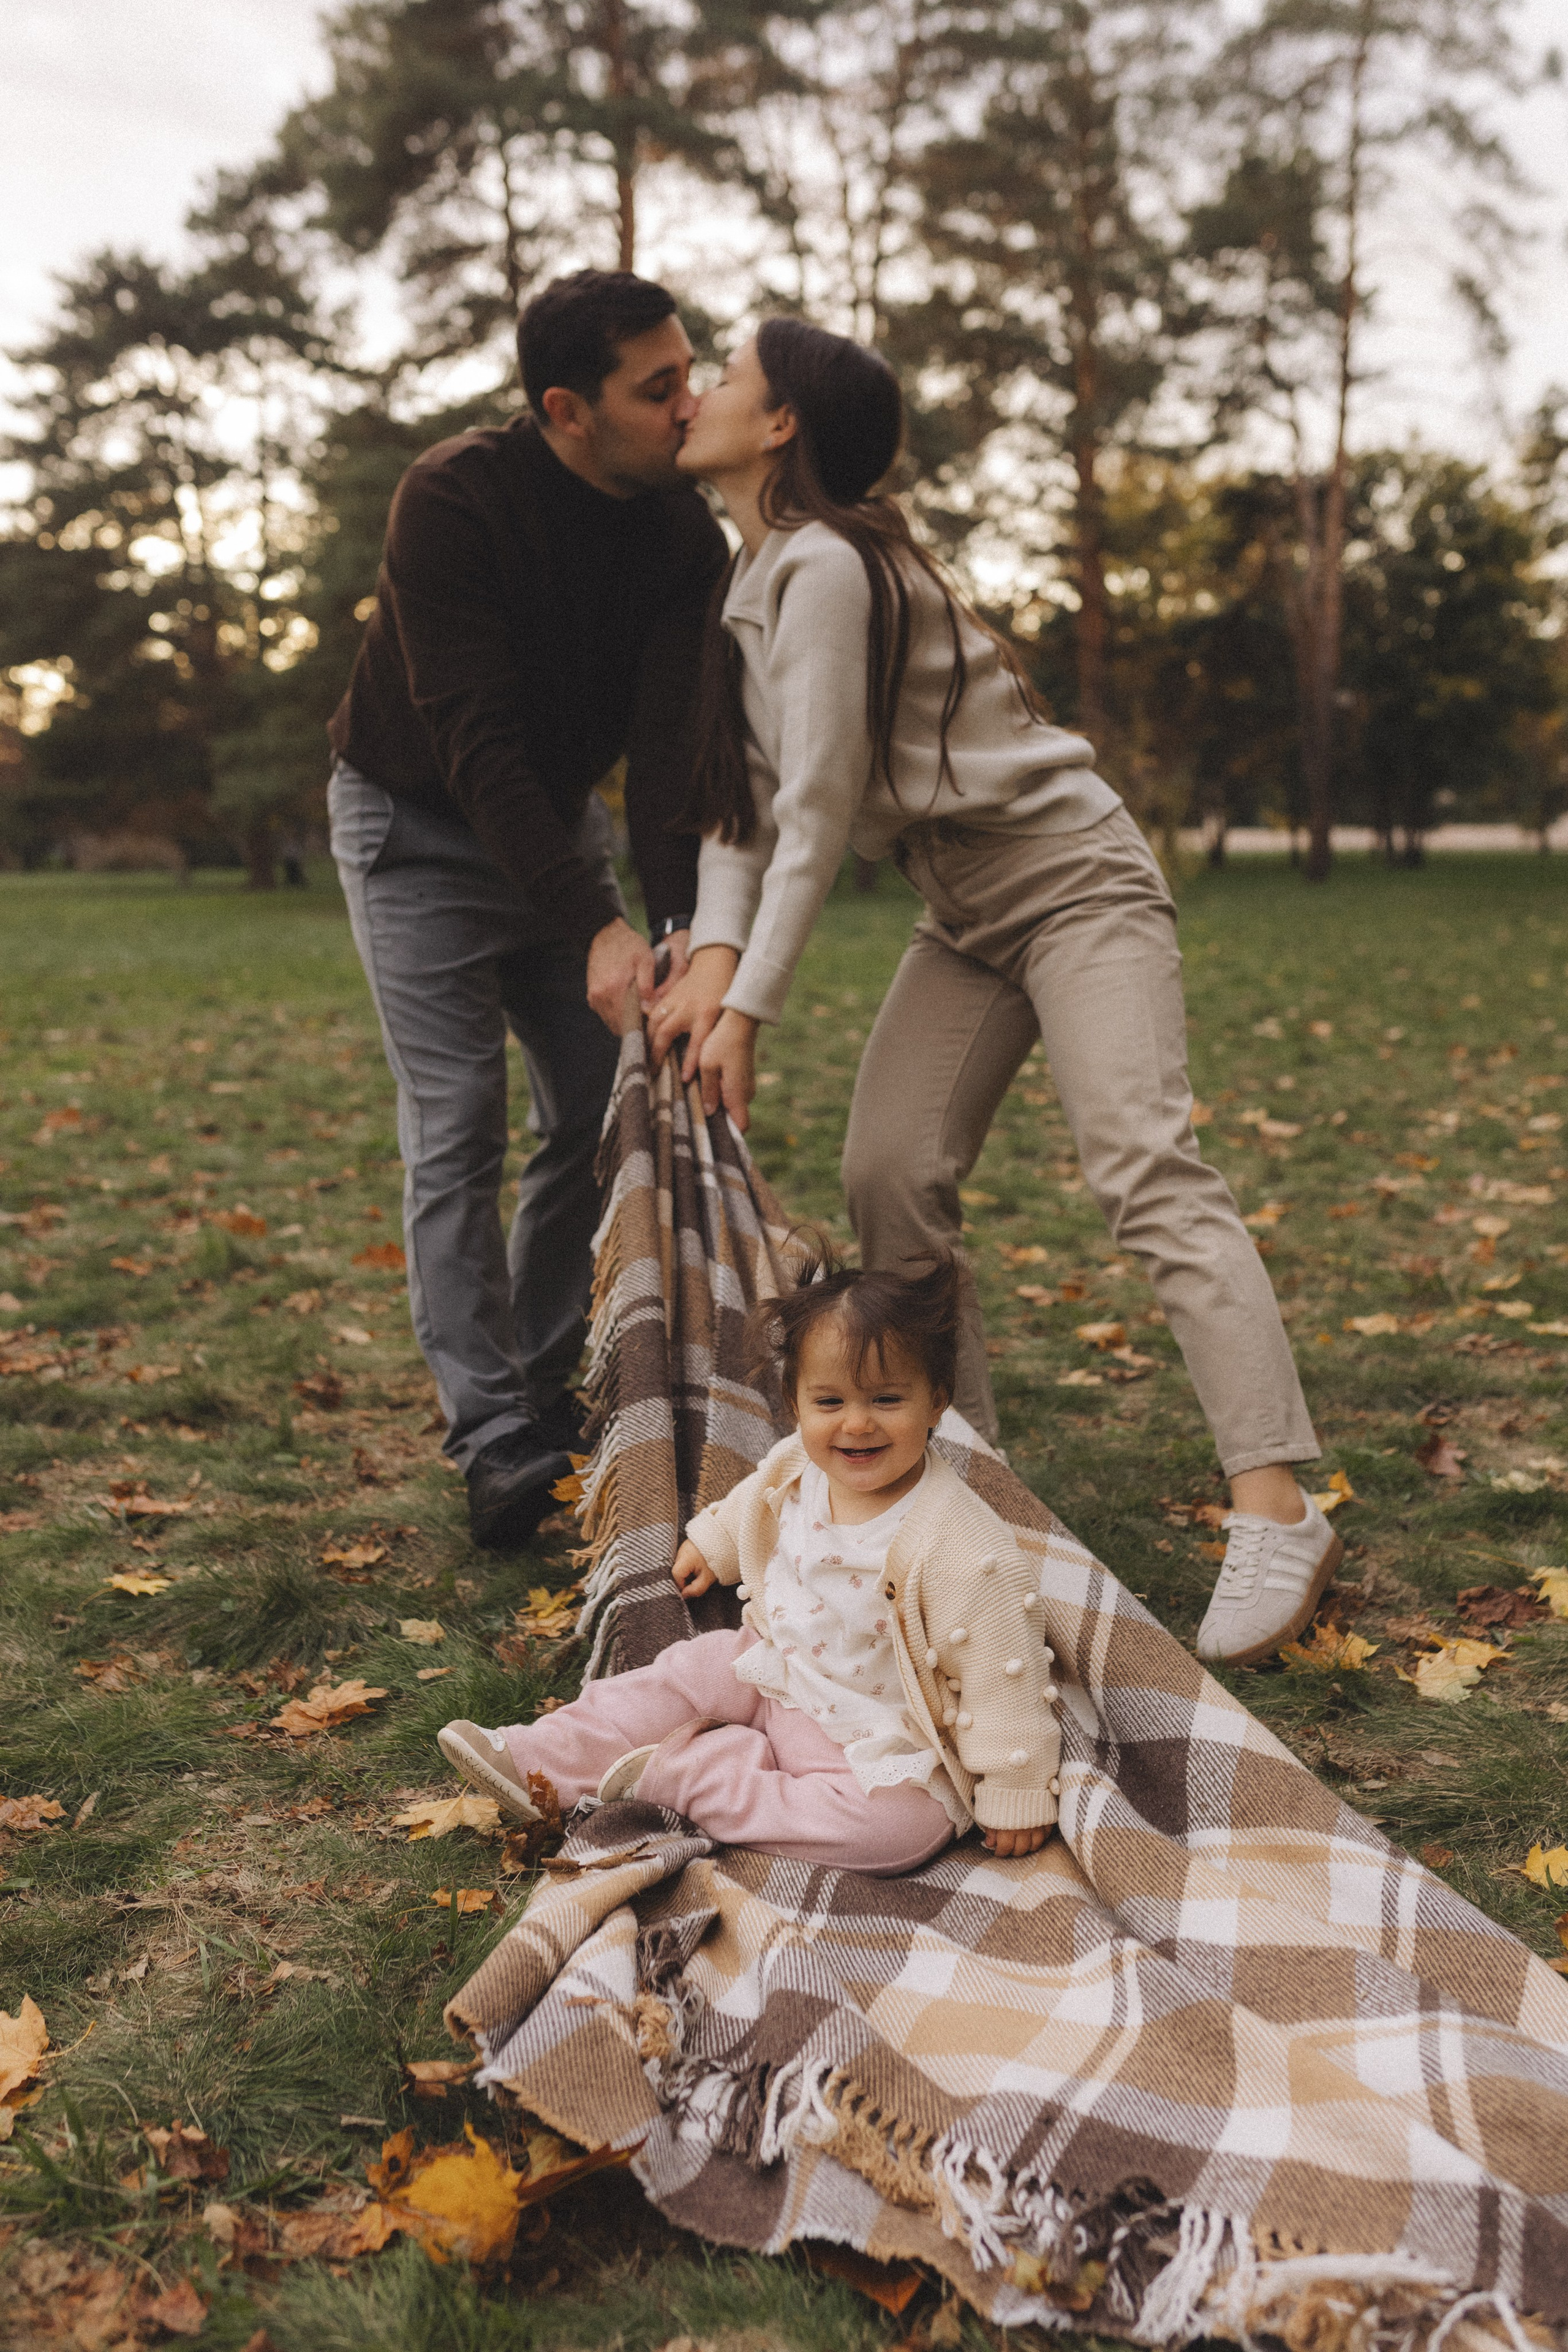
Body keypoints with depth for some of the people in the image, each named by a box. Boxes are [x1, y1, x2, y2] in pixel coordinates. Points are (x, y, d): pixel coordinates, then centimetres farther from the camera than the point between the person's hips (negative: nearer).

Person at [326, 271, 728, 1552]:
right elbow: (478, 739, -31)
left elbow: (669, 742, -19)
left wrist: (684, 921, -34)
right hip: (421, 823, -5)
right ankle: (495, 1440, -4)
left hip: (559, 813, 5)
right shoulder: (452, 499, -26)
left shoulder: (683, 527, -12)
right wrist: (595, 927, -39)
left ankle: (542, 1390, 15)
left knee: (605, 1112, 1)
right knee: (459, 1128, -11)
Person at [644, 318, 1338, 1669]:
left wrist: (750, 1011, -19)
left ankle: (1277, 1517, -21)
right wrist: (710, 958, -9)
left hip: (1075, 880, -9)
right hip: (967, 915, 9)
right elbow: (744, 792, 5)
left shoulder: (824, 566, -19)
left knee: (1147, 1173, -19)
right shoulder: (758, 574, 10)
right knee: (889, 1175, -3)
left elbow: (818, 811, -22)